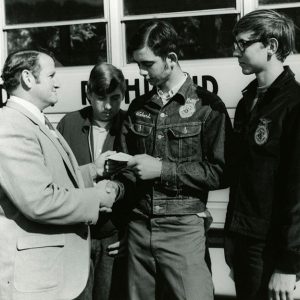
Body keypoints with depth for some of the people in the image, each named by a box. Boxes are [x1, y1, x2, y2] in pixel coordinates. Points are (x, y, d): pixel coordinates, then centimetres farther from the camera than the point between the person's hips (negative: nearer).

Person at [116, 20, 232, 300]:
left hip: (183, 228, -4)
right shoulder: (138, 107, 11)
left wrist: (162, 169, -14)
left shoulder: (207, 105, -3)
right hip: (138, 227, 4)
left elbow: (220, 172, -8)